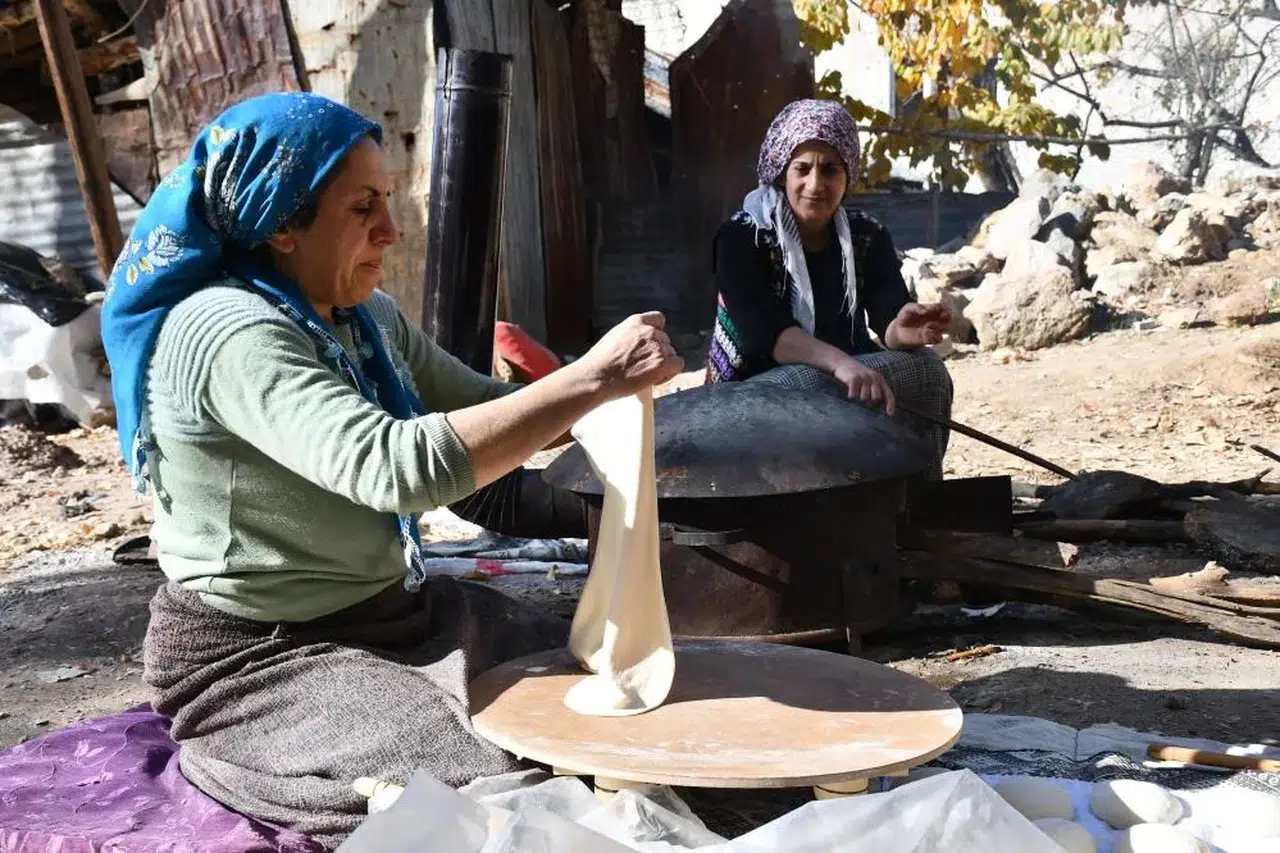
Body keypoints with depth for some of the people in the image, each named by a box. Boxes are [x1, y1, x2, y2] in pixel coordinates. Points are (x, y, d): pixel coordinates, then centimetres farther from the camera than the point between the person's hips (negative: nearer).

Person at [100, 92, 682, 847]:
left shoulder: (366, 317, 3)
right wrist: (592, 378, -35)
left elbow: (478, 413, 11)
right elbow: (401, 465, -39)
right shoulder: (229, 334, -25)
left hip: (396, 611, 9)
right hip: (262, 655, -9)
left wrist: (605, 385, -8)